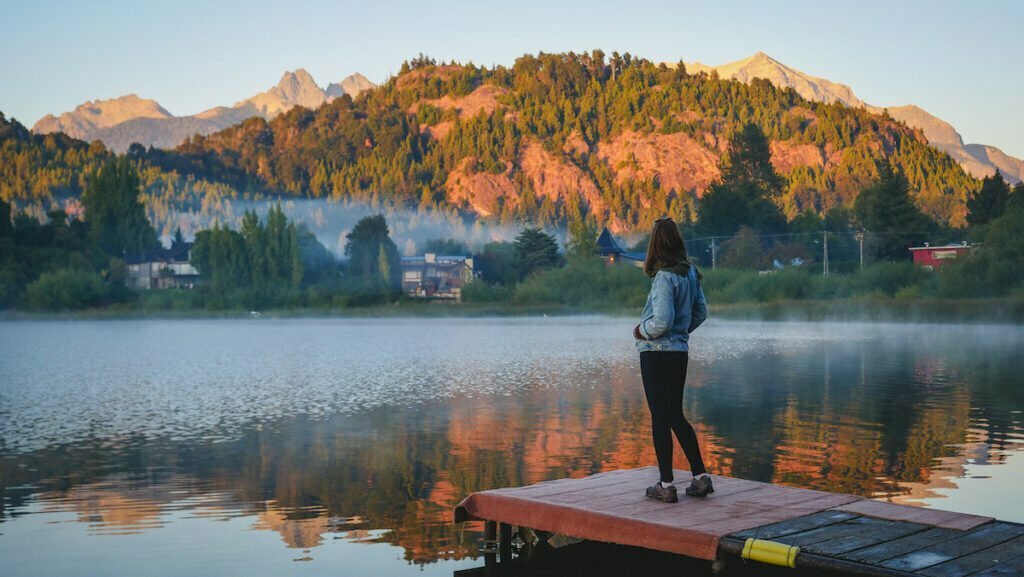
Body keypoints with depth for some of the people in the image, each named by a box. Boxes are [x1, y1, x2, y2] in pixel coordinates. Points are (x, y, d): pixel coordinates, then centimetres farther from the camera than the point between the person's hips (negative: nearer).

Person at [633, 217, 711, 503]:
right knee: (676, 416, 17)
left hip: (657, 354, -8)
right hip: (680, 352, 8)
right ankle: (700, 477, 17)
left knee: (660, 418, 0)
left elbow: (661, 321, -23)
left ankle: (666, 485, 5)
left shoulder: (664, 277, -19)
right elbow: (700, 312, 15)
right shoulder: (690, 272, 6)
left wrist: (641, 330, -5)